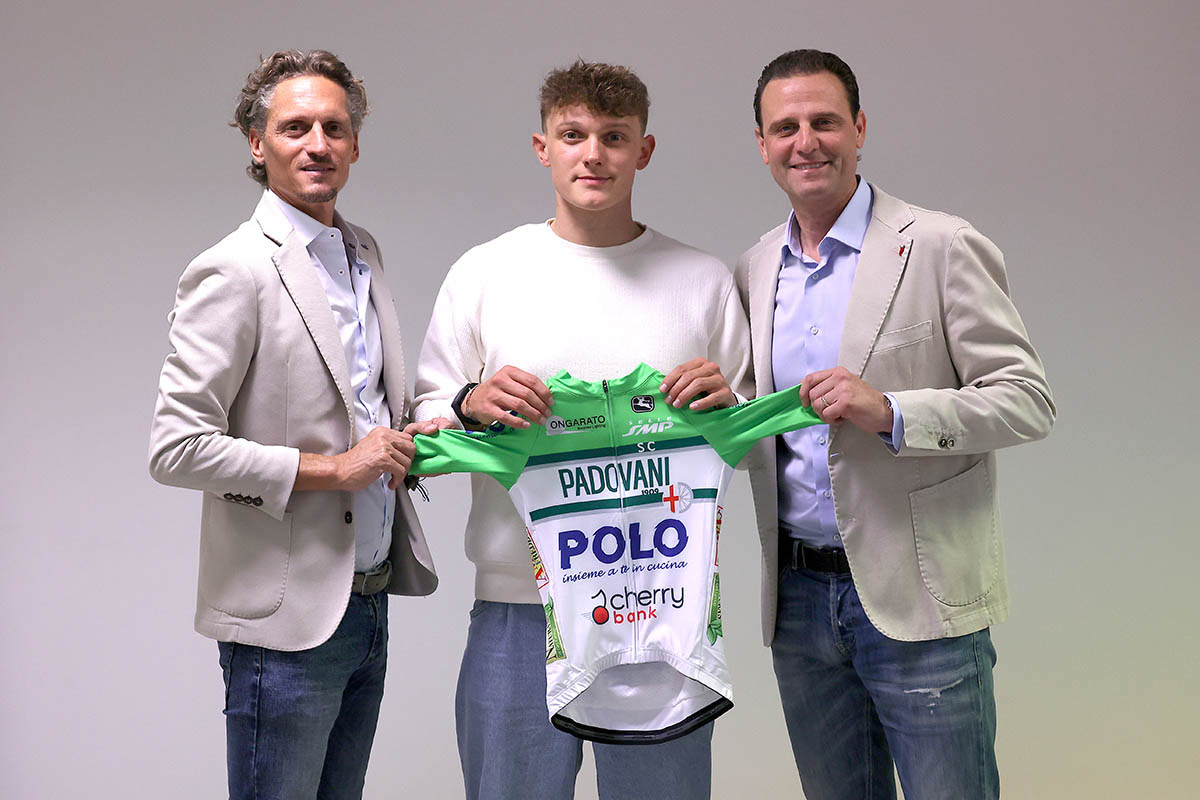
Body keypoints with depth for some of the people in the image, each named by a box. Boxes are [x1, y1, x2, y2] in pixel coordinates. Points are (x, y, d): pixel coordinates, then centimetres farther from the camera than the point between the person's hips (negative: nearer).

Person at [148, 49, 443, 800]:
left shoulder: (364, 253, 11)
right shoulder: (233, 272, -13)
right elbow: (176, 449, -18)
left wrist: (406, 436, 1)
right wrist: (333, 468, -18)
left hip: (369, 600, 7)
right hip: (288, 618, -7)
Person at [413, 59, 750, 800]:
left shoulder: (703, 282, 7)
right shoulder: (483, 274, 5)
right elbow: (422, 430, 6)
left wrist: (725, 407, -10)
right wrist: (473, 405, -14)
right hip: (517, 606, 0)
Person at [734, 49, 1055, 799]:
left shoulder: (941, 247, -6)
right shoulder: (753, 271, 11)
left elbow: (1029, 400, -9)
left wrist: (892, 413, -23)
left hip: (917, 596, -5)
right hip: (799, 597, 5)